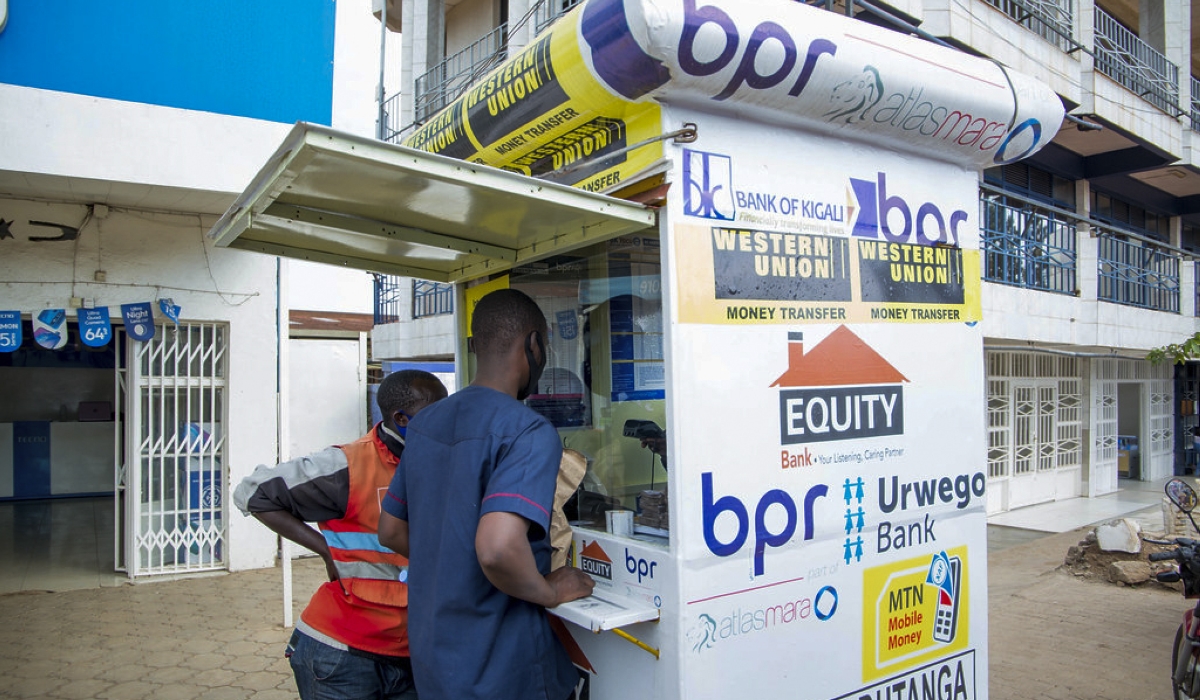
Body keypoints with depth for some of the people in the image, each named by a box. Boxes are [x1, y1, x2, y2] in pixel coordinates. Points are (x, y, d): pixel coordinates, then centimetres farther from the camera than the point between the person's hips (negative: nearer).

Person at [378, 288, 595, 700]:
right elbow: (498, 547, -34)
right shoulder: (531, 432, -21)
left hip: (429, 653, 8)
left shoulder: (425, 424, 5)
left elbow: (391, 531, 12)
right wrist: (550, 592, -17)